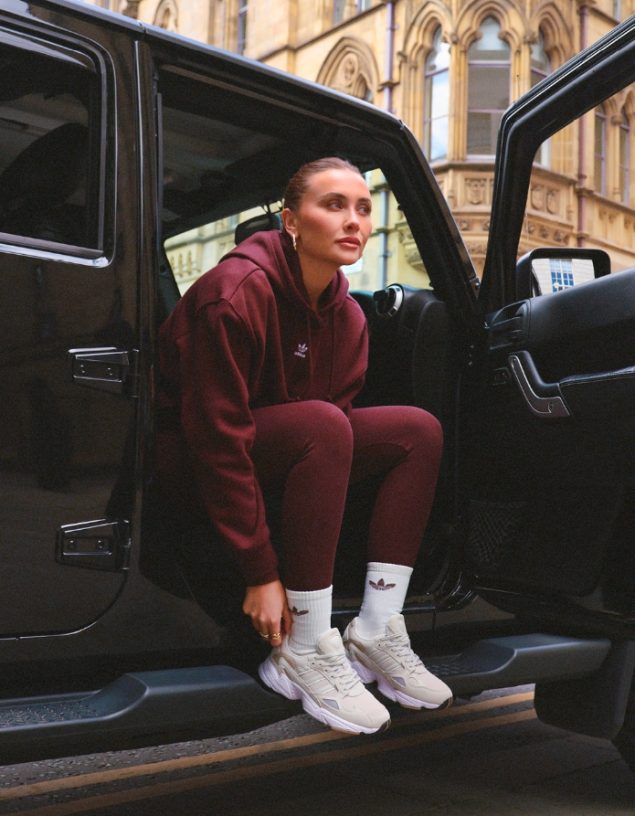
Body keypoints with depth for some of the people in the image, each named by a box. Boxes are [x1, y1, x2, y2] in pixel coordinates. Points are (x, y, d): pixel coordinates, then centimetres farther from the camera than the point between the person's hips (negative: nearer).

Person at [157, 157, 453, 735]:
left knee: (419, 430, -8)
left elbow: (340, 416, -5)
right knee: (321, 423, -34)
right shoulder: (237, 293, -25)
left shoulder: (346, 316, -3)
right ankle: (304, 651, -24)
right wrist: (260, 573, -26)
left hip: (286, 455, 7)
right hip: (191, 458, -7)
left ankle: (375, 632, -9)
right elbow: (218, 437, -27)